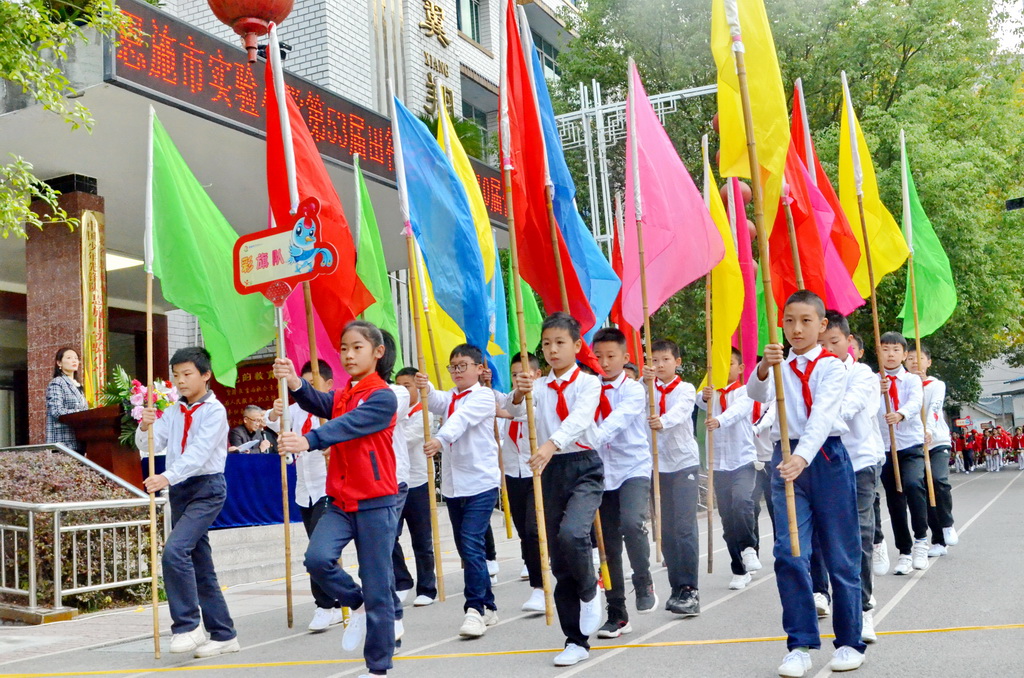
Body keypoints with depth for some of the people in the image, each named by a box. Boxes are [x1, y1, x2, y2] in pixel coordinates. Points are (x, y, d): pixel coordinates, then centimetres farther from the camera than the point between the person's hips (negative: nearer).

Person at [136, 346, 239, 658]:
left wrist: (168, 477, -33)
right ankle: (223, 635, 19)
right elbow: (150, 444, 0)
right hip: (179, 490, 7)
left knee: (175, 550, -23)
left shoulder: (214, 410, -9)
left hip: (207, 488, -7)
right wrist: (145, 426, -21)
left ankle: (187, 626, -11)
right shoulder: (173, 411, 10)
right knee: (199, 565, 10)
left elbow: (199, 452, -21)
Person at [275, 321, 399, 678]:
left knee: (377, 588, 0)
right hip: (340, 501, 6)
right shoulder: (340, 396, 12)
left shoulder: (383, 396, -10)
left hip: (376, 503, -5)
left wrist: (308, 441, -42)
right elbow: (318, 403, -8)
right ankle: (357, 604, 14)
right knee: (317, 558, -16)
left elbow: (349, 425, -26)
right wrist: (295, 385, -29)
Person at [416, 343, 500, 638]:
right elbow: (435, 402, -10)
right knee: (465, 548, 11)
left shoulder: (484, 396, -5)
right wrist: (425, 388, -32)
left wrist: (440, 439, -42)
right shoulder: (449, 397, 14)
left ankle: (474, 609, -13)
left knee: (472, 545, -16)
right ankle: (488, 607, 22)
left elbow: (461, 418, -25)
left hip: (480, 482, -7)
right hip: (453, 484, 7)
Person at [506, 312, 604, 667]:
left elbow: (579, 419, -23)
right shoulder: (538, 386, 9)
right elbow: (513, 411, -10)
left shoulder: (588, 383, -3)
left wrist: (551, 444, -40)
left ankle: (589, 590, 3)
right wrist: (518, 394, -33)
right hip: (550, 470, 4)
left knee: (571, 534, -29)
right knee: (557, 556, 5)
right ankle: (576, 640, 16)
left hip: (584, 467, -4)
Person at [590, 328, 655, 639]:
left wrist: (593, 439, -38)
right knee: (608, 544, 6)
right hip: (602, 473, 4)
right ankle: (616, 615, 18)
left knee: (632, 523, -27)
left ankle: (644, 583, 1)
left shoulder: (634, 390, -5)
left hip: (634, 469, -4)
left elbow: (618, 419, -23)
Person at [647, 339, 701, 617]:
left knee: (684, 527, -11)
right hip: (658, 465, 4)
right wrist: (643, 383, -25)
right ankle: (677, 588, 14)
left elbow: (680, 411, -24)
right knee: (666, 530, 6)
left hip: (684, 462, -4)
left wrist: (662, 421, -45)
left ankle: (689, 590, -8)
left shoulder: (686, 389, -2)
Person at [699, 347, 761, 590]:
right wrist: (704, 397, -41)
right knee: (727, 518, 6)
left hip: (743, 460, -4)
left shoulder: (744, 392, -2)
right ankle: (739, 570, 17)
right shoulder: (712, 393, 8)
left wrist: (719, 420, -45)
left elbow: (738, 410, -25)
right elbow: (702, 403, -16)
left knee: (742, 502, -28)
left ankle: (749, 548, -6)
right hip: (719, 464, 4)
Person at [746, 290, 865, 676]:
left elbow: (822, 416, -18)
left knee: (841, 554, 6)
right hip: (787, 459, 2)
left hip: (827, 459, -2)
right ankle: (800, 645, 4)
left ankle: (850, 641, 19)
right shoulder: (779, 366, 8)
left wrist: (802, 457, -34)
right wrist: (763, 367, -36)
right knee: (789, 553, -6)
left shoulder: (832, 367, -2)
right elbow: (756, 394, -13)